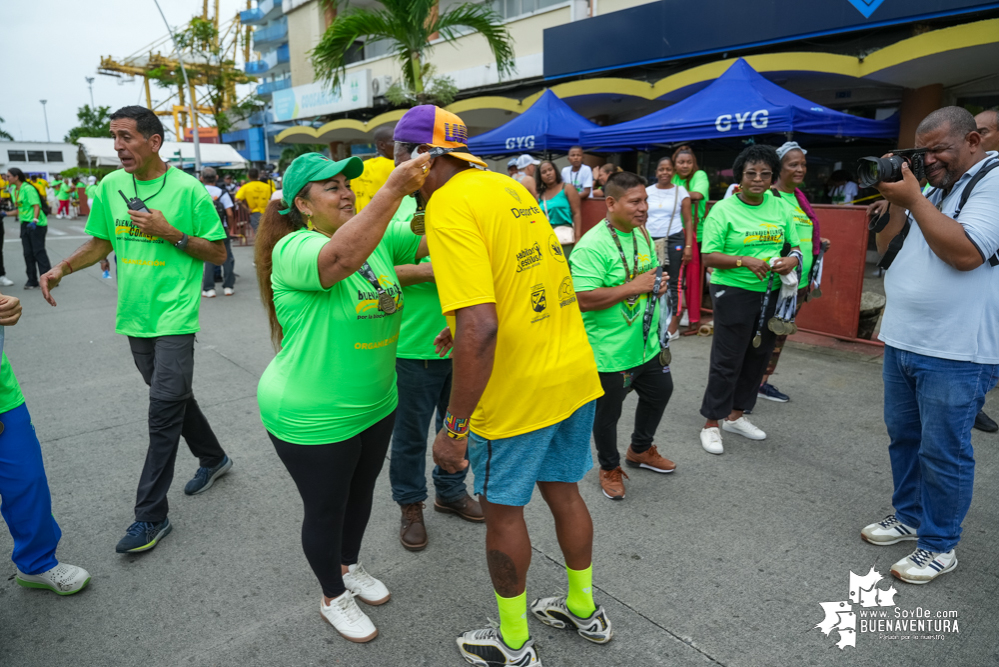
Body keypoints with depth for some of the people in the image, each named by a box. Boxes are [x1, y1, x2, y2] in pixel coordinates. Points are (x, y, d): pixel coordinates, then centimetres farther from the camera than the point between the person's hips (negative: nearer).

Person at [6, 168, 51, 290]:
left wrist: (35, 220, -29)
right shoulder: (14, 190, 14)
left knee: (39, 252, -8)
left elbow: (37, 206, -19)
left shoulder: (28, 189, -12)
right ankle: (32, 281, 10)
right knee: (28, 253, 6)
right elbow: (20, 210, 21)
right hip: (25, 225, 8)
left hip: (36, 225, -8)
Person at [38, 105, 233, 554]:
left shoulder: (187, 189, -9)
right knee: (173, 396, 18)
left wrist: (171, 233, -18)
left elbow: (218, 252, -6)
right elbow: (101, 242, 16)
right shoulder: (110, 186, 6)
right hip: (134, 315, 6)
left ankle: (151, 516, 6)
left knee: (163, 412, -5)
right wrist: (62, 268, 0)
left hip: (174, 317, -6)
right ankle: (213, 458, 40)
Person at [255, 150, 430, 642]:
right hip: (313, 421, -7)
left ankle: (349, 568, 53)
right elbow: (342, 258, -43)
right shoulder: (294, 249, -22)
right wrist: (392, 190, -46)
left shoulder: (378, 238, 0)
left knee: (361, 493, 26)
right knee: (326, 510, 14)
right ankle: (333, 598, 40)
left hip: (376, 405, 7)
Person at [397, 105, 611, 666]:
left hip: (518, 390, -8)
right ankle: (585, 610, 44)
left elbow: (480, 329, -29)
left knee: (502, 510, 12)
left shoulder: (449, 207, -19)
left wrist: (454, 428, -22)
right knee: (563, 490, 23)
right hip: (577, 372, 8)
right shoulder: (510, 187, 9)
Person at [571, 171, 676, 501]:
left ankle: (640, 450, 49)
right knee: (608, 412, 9)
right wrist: (635, 287, -26)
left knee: (660, 390, 25)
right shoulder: (591, 246, -23)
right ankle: (609, 468, 35)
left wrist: (658, 283, 4)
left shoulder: (643, 234, 6)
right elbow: (585, 299, -32)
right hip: (609, 350, -9)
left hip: (645, 343, 9)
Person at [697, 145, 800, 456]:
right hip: (734, 293, -6)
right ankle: (711, 424, 12)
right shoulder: (724, 209, -8)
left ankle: (736, 416, 31)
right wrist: (744, 261, -25)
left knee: (757, 357, 14)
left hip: (770, 294, 6)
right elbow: (708, 257, -13)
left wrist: (792, 259, -8)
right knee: (727, 361, -2)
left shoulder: (781, 208, 7)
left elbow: (794, 246, 14)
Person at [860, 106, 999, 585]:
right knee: (904, 437, 18)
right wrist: (895, 201, -2)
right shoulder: (932, 187, 15)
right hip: (902, 342, 8)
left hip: (956, 355, -8)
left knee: (942, 452, 2)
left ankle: (939, 545, 18)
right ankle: (909, 516, 35)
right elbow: (887, 247, 13)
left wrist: (912, 198, -17)